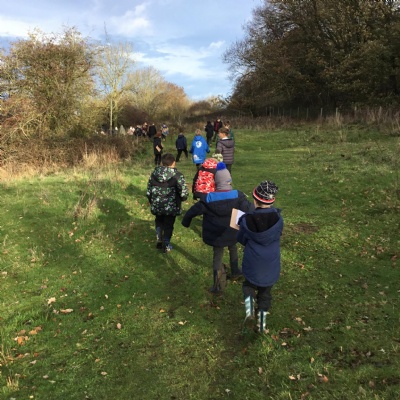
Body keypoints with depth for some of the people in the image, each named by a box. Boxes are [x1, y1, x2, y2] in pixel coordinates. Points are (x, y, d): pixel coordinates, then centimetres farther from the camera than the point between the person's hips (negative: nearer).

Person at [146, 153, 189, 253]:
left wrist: (152, 202, 19)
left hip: (157, 206, 3)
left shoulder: (154, 173, -3)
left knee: (159, 222, 30)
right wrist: (180, 199, 4)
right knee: (168, 225, 17)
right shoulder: (177, 175, -16)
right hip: (171, 207, -3)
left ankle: (159, 241, 36)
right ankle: (166, 246, 31)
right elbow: (184, 194, -19)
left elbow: (148, 192, 2)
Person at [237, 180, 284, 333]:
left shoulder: (247, 220, -20)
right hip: (271, 265, 1)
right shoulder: (278, 219, -19)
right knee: (265, 292, 22)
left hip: (252, 264, -1)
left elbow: (241, 239, -4)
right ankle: (261, 322, 27)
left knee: (249, 284, 27)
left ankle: (249, 310, 7)